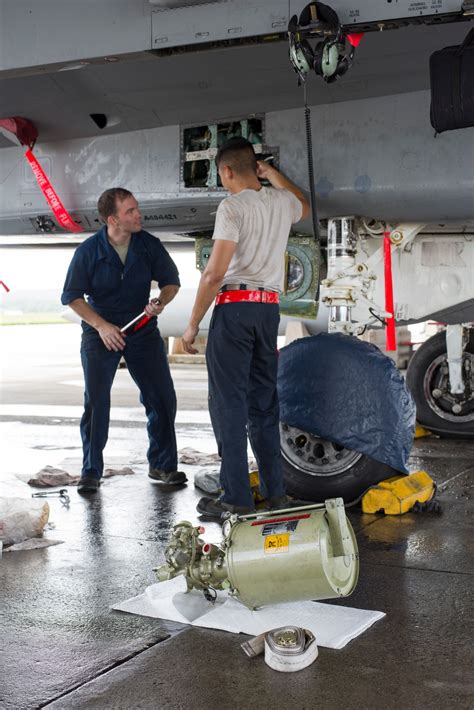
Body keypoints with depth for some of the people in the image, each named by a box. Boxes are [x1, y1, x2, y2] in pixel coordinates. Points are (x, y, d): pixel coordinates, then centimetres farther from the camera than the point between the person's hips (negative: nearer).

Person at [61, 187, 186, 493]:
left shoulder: (150, 245, -8)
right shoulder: (88, 251, -13)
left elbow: (171, 281, 4)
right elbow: (71, 295, -6)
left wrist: (161, 302, -18)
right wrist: (101, 325, -17)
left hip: (143, 331, 2)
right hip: (101, 333, -2)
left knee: (162, 397, -1)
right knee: (96, 401, -7)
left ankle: (162, 465, 14)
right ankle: (91, 471, 5)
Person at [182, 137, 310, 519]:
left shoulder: (232, 206, -7)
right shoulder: (281, 201, 13)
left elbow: (215, 272, -13)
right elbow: (304, 206, 41)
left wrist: (193, 323, -7)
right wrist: (272, 173, 41)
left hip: (234, 306, -6)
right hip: (270, 308, 7)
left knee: (229, 402, -3)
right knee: (264, 402, 13)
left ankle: (237, 497, -4)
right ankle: (275, 491, 16)